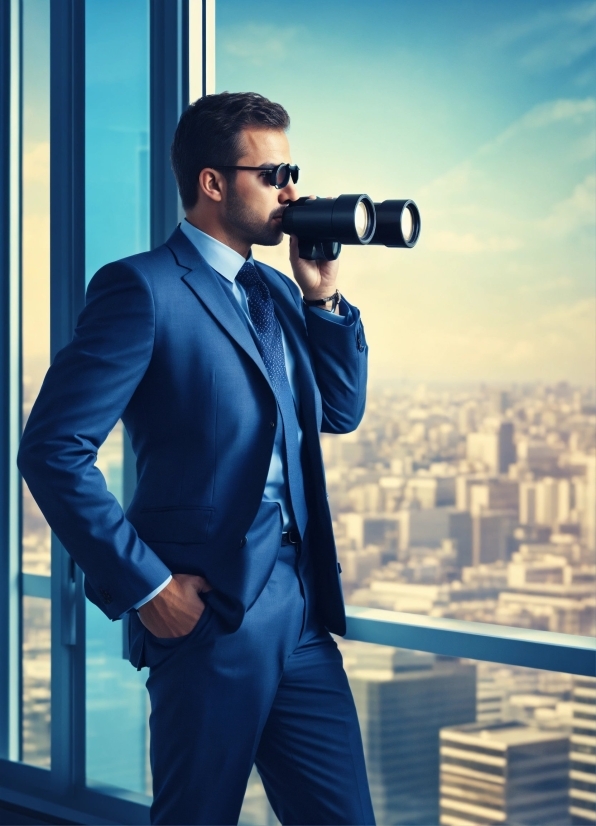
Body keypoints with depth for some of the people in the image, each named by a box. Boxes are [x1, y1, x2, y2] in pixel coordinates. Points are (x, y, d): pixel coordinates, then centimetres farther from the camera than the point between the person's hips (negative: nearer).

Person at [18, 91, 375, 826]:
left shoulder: (275, 291, 15)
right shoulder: (141, 288, -10)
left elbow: (339, 412, 19)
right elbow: (54, 449, -15)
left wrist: (323, 295, 6)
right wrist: (144, 587, -14)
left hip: (300, 608, 7)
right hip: (209, 612, -7)